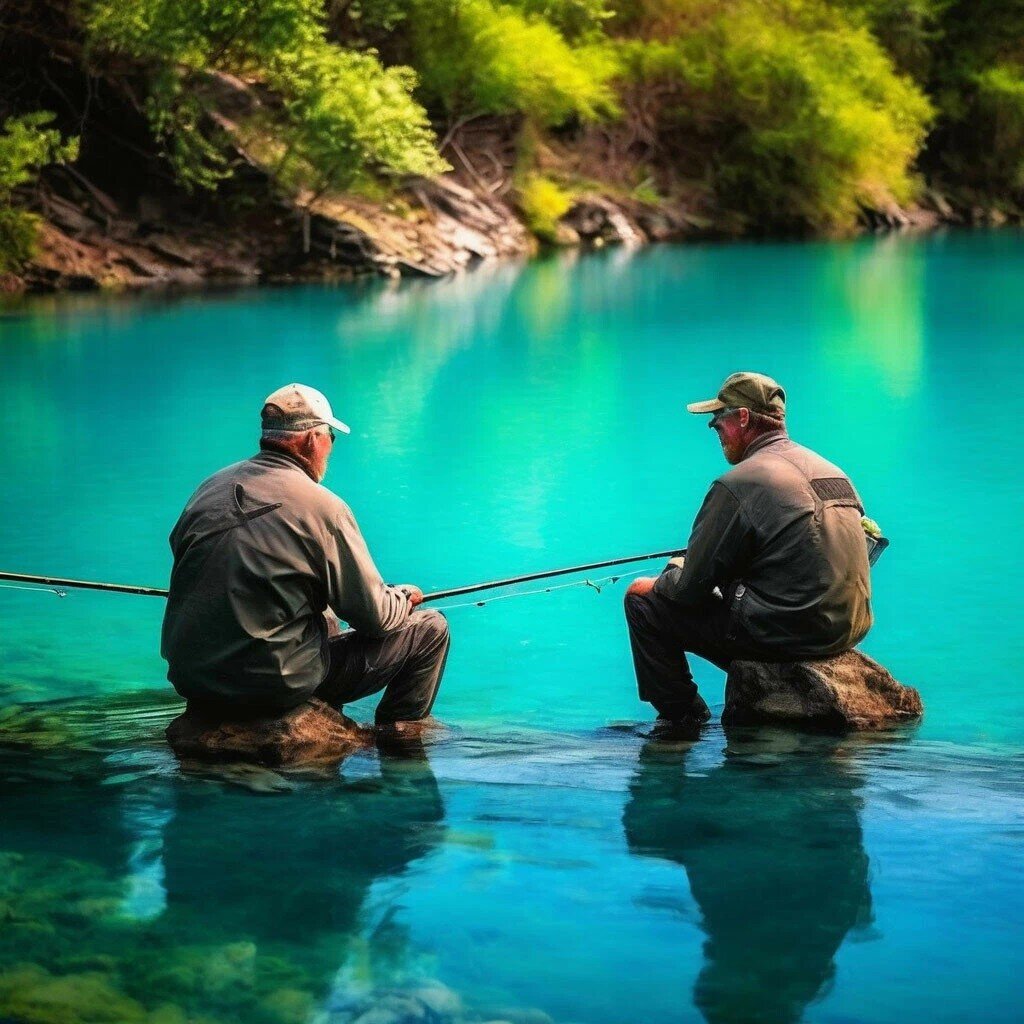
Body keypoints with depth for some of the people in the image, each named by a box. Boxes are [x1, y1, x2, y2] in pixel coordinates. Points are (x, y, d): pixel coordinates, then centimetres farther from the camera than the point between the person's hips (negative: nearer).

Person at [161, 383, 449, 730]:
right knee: (430, 628, 6)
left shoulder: (209, 489, 6)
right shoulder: (323, 506, -12)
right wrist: (405, 597, 15)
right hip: (275, 688, -7)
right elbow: (375, 616, -8)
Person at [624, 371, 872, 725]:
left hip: (787, 631, -8)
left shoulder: (738, 484, -13)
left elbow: (693, 587, -10)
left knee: (642, 600, 4)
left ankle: (682, 717, 13)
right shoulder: (832, 471, 11)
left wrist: (662, 582, 14)